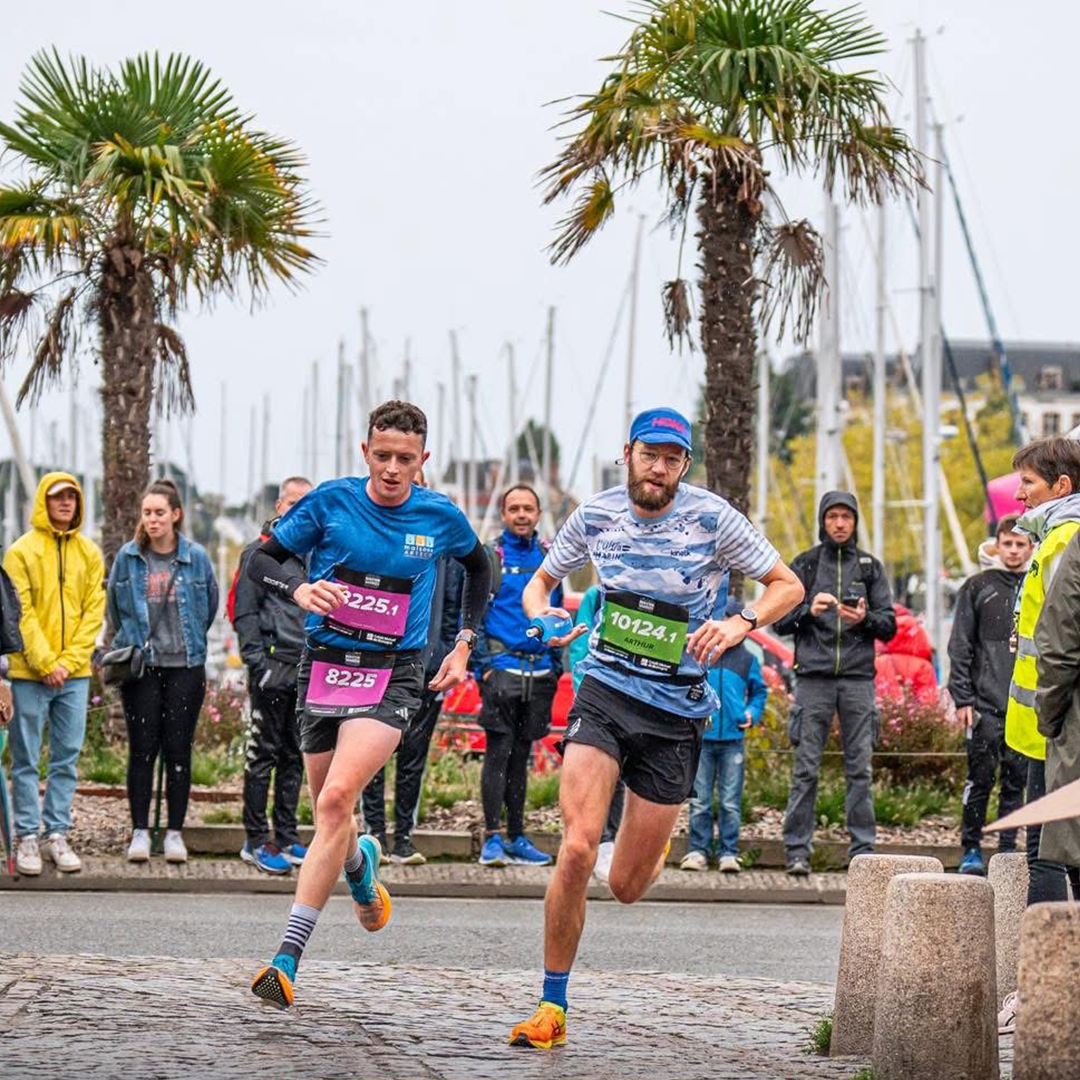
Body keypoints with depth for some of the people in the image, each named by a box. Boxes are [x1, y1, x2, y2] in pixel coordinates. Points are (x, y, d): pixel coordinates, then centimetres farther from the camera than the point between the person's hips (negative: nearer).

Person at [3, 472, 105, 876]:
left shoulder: (89, 553, 9)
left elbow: (94, 611, 6)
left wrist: (69, 660, -6)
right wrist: (46, 663, -13)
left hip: (74, 674, 4)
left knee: (67, 758, 5)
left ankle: (57, 835, 12)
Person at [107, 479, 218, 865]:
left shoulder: (196, 557, 1)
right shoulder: (128, 557, 2)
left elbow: (210, 605, 13)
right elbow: (114, 607, 15)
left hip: (185, 665, 0)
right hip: (141, 666, 0)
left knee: (178, 750, 1)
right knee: (142, 749, 0)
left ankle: (175, 832, 6)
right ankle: (140, 831, 5)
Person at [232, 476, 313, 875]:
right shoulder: (260, 553, -2)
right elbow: (243, 613, -6)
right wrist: (258, 662, -14)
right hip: (274, 666, -6)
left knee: (295, 756, 9)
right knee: (264, 754, -5)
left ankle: (287, 837, 15)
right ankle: (256, 841, -2)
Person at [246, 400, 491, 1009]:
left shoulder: (441, 517, 0)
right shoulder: (331, 501, -3)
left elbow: (480, 567, 22)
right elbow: (260, 560, 2)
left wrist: (465, 644, 15)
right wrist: (298, 589, -19)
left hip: (394, 676, -2)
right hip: (324, 667, 2)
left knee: (336, 801, -22)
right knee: (331, 813, 11)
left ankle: (288, 959, -24)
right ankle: (361, 867, 52)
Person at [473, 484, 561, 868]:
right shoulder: (488, 558, -1)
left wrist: (557, 664, 13)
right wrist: (482, 664, -10)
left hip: (540, 674, 4)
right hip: (502, 668, -4)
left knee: (521, 755, 10)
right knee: (499, 752, -7)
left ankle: (517, 838, 14)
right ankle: (492, 839, -6)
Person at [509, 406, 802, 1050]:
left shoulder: (711, 516, -7)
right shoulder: (596, 515, 1)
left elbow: (788, 586, -1)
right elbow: (542, 580, 17)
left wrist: (740, 625, -20)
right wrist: (542, 612, -6)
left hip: (677, 712, -1)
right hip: (606, 690, 1)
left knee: (627, 888, 4)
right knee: (577, 851, -20)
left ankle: (657, 849, 44)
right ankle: (553, 1008, -6)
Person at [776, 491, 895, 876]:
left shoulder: (870, 567, 13)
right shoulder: (805, 565, 11)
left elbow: (889, 625, 10)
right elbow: (780, 620, 7)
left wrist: (864, 618, -10)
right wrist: (809, 611, -11)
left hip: (858, 677, 1)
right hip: (813, 675, -1)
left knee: (860, 768, -1)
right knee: (806, 768, -4)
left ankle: (863, 850, 2)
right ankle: (797, 850, -2)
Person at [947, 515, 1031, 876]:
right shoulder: (978, 588, 5)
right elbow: (960, 647, 2)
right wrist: (962, 698, -5)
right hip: (986, 702, -2)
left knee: (1017, 779, 5)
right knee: (981, 778, -2)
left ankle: (1008, 847, 12)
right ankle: (971, 848, 7)